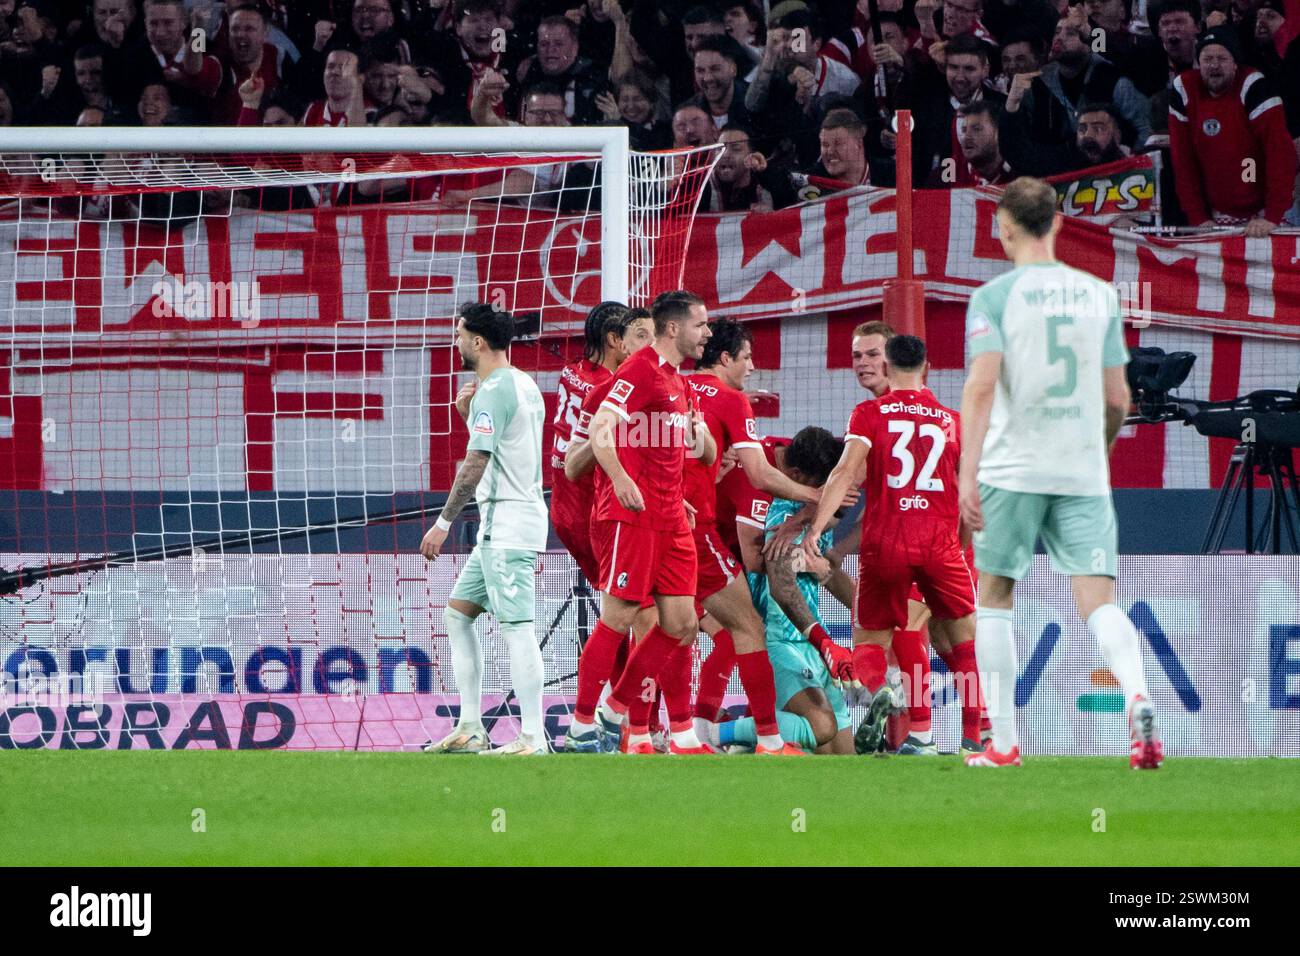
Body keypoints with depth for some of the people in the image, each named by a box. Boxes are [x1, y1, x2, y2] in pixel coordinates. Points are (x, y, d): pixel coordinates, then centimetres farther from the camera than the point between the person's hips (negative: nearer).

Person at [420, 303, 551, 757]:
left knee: (517, 627, -11)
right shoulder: (523, 385, 16)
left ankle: (533, 738, -14)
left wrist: (444, 523, -14)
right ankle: (471, 728, 13)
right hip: (501, 526, 10)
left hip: (508, 524, -10)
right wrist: (469, 413, 13)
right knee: (457, 613, 14)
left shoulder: (494, 391, -14)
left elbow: (474, 465, -18)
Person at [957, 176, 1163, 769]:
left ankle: (1003, 742, 10)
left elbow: (982, 385, -15)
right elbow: (1117, 398, 11)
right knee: (1098, 599, -3)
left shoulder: (995, 297, -3)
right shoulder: (1099, 295, 9)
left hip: (1013, 469, -2)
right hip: (1084, 472, 2)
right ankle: (1136, 697, -31)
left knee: (994, 596, 13)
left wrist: (968, 473, -18)